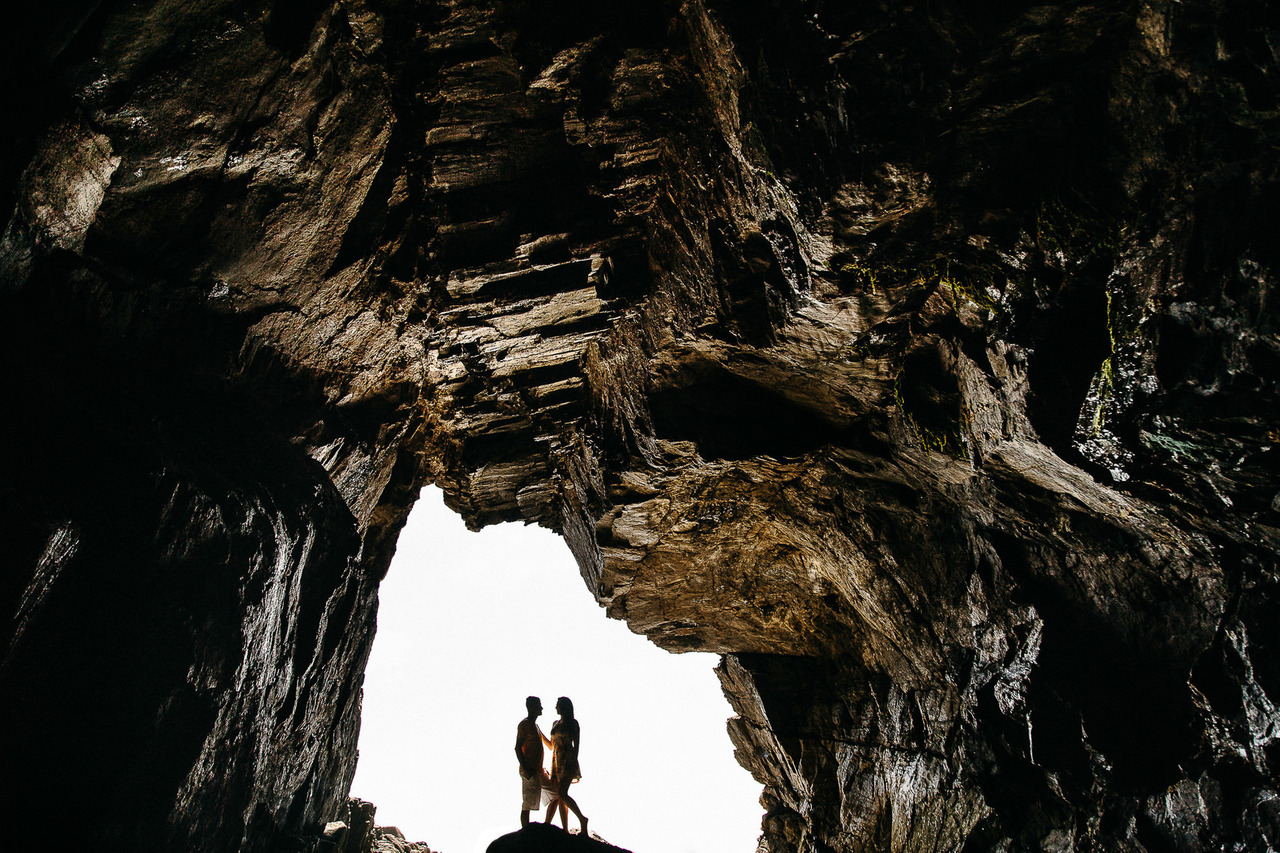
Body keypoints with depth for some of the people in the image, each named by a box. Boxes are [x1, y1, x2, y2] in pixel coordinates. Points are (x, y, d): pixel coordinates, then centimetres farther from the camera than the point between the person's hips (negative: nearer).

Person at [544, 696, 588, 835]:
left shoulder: (573, 723, -1)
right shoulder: (555, 724, 18)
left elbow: (576, 744, -7)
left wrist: (574, 762, -15)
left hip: (568, 761, -7)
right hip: (556, 761, 7)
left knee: (562, 794, -17)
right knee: (557, 797, 2)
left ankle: (582, 819, -6)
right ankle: (565, 831, 4)